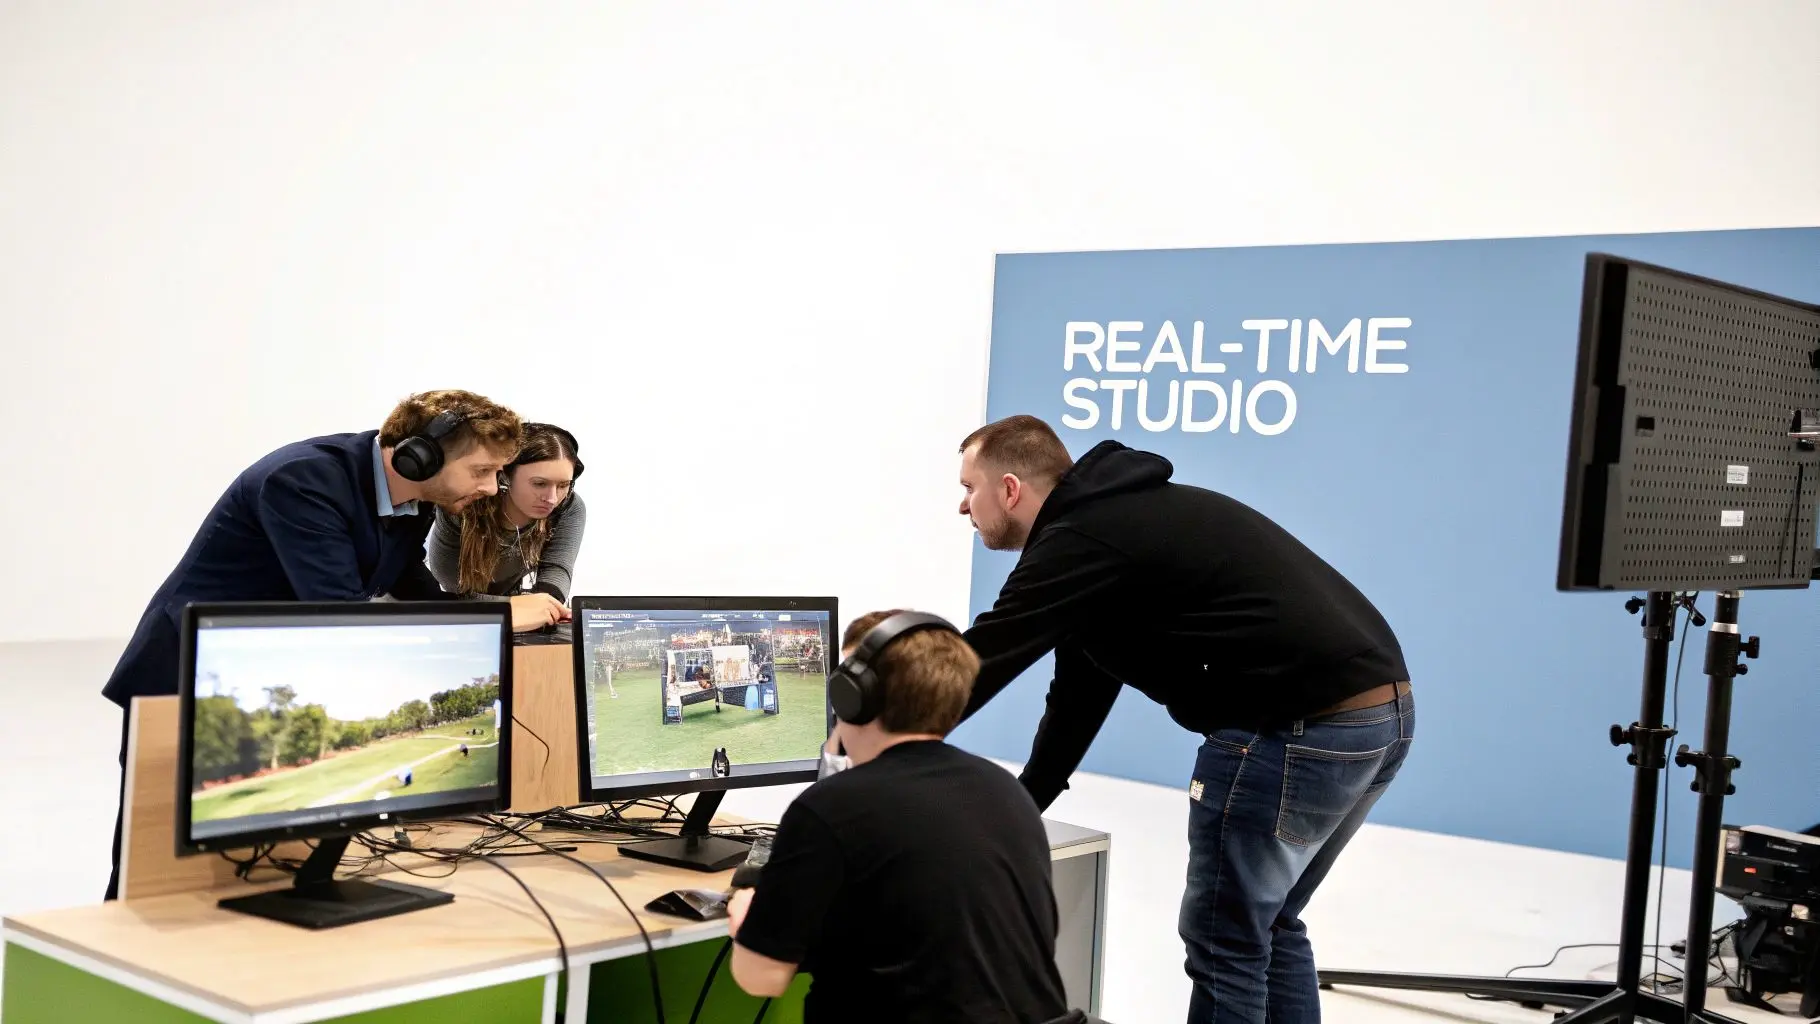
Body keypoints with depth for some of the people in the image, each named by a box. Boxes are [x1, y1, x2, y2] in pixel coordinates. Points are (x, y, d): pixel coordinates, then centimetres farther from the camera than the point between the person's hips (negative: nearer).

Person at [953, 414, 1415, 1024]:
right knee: (1270, 923, 22)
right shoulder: (1118, 515, 21)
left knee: (1225, 941, 5)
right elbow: (1081, 694, 25)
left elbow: (970, 669, -6)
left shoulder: (1078, 540, -9)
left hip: (1299, 728, -10)